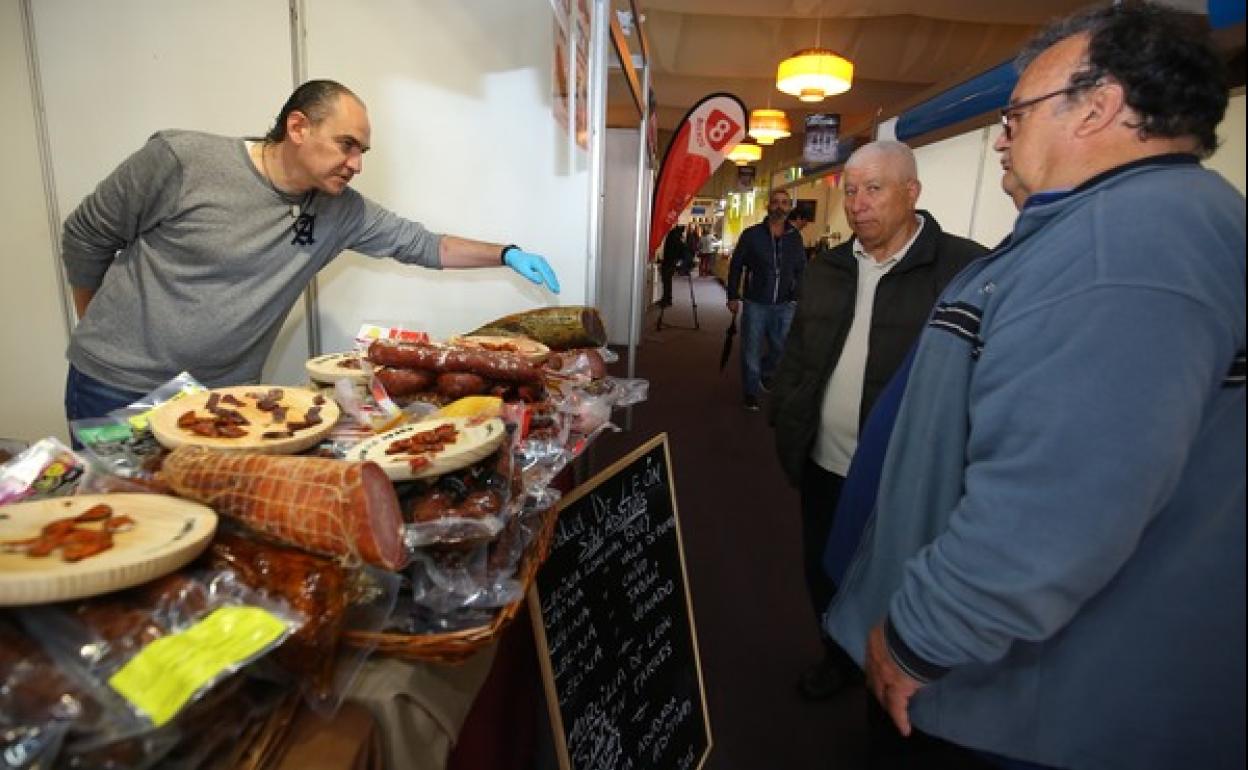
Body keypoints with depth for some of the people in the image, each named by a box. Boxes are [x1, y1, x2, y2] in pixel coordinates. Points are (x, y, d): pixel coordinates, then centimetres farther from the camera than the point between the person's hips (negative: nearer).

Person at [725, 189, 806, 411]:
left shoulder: (795, 237, 6)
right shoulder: (751, 234, -1)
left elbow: (801, 270, 13)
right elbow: (736, 266, 1)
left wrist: (797, 297, 5)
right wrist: (733, 297, -3)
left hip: (784, 306, 3)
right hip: (755, 304, -2)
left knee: (784, 349, 7)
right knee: (751, 352, 5)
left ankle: (765, 371, 37)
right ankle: (751, 393, 21)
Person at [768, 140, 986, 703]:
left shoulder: (964, 267, -13)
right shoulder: (828, 267, 7)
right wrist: (784, 420, 10)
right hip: (823, 464, 6)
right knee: (822, 573, 21)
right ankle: (840, 657, 48)